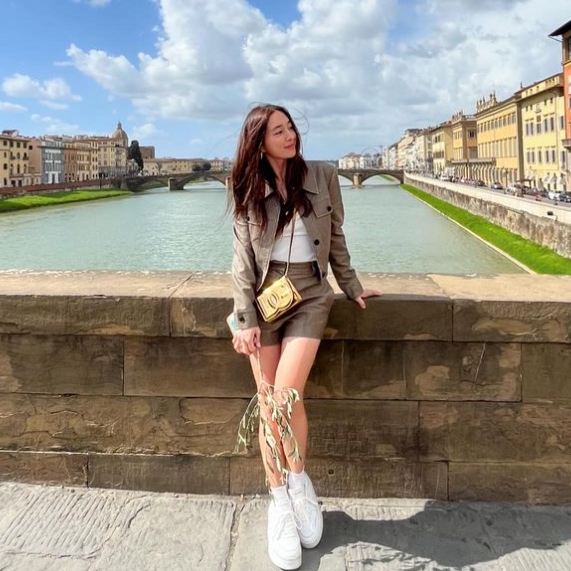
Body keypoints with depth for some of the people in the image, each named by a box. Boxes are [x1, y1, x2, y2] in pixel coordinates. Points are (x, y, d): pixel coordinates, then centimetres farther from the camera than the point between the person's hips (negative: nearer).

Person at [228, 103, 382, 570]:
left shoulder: (323, 176, 4)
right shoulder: (249, 191, 5)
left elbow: (335, 238, 12)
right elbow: (242, 259, 1)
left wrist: (352, 287, 13)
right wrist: (245, 318, -7)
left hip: (309, 294, -1)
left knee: (286, 396, -18)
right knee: (267, 403, -1)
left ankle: (298, 480, 8)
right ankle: (280, 504, 12)